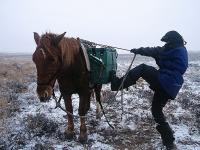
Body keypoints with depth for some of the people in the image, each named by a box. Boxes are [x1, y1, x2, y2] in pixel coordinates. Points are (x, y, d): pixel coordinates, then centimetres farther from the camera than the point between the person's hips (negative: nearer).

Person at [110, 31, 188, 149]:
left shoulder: (174, 49, -4)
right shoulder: (182, 51, 24)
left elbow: (154, 51, -6)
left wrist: (138, 50, 4)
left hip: (163, 82, -9)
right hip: (171, 88, 9)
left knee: (143, 68, 0)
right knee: (157, 110, 16)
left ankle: (118, 83, -6)